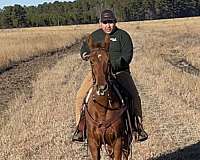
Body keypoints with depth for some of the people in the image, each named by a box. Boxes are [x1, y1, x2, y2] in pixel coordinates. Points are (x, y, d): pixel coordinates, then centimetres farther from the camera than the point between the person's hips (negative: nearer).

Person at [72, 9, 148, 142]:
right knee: (81, 96, -13)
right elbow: (85, 48, 28)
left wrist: (113, 66, -24)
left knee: (134, 96, -20)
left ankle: (139, 126, -5)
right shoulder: (94, 36, 13)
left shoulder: (122, 35, 1)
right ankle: (80, 128, -2)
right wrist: (85, 54, 3)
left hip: (120, 72, -2)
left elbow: (127, 56, -9)